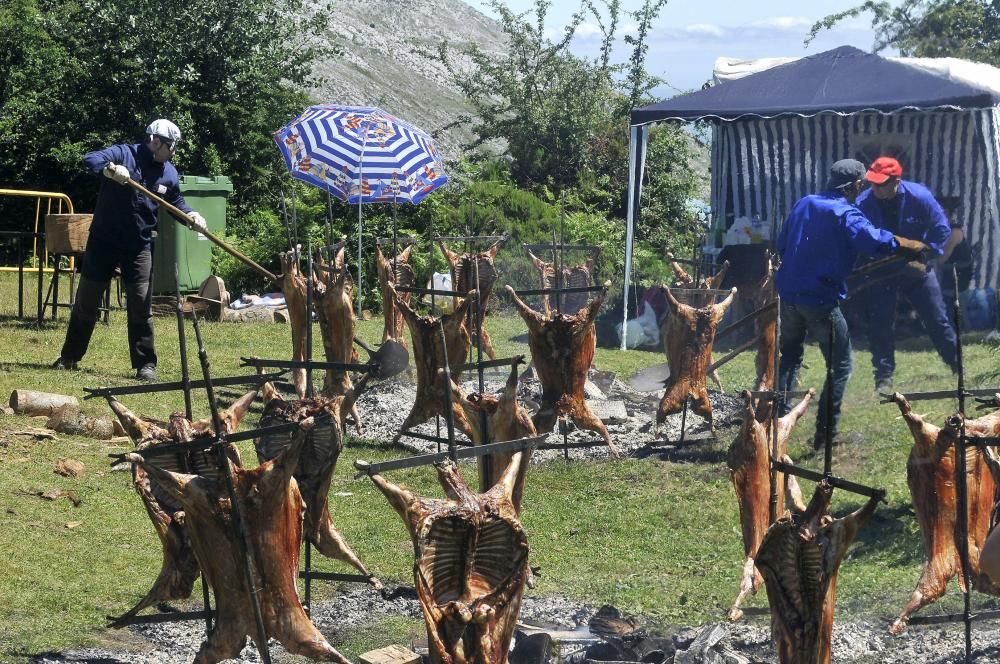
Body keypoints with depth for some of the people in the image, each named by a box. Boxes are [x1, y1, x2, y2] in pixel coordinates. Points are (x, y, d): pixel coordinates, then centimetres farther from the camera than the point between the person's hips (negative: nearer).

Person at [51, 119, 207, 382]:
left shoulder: (169, 173, 3)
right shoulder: (123, 154, -12)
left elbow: (176, 202, 18)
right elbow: (90, 160, -27)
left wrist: (191, 215, -4)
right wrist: (109, 169, -49)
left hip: (138, 246, 3)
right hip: (104, 241, -3)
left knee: (141, 305, -2)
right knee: (86, 301, 7)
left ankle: (145, 365, 5)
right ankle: (70, 356, 22)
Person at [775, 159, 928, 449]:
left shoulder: (804, 204, 9)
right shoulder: (845, 214, -14)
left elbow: (781, 245, 18)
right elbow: (874, 241, -31)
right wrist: (910, 245, -17)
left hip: (789, 293, 7)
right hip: (821, 300, -7)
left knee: (790, 358, 23)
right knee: (840, 366, 5)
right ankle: (826, 433, 2)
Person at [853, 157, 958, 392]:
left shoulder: (919, 196, -19)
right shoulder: (863, 204, -19)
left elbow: (941, 228, -9)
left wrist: (925, 257, -16)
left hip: (916, 268, 0)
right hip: (882, 273, 0)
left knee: (937, 319, 6)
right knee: (880, 325, -2)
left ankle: (958, 364, 21)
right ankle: (884, 377, 8)